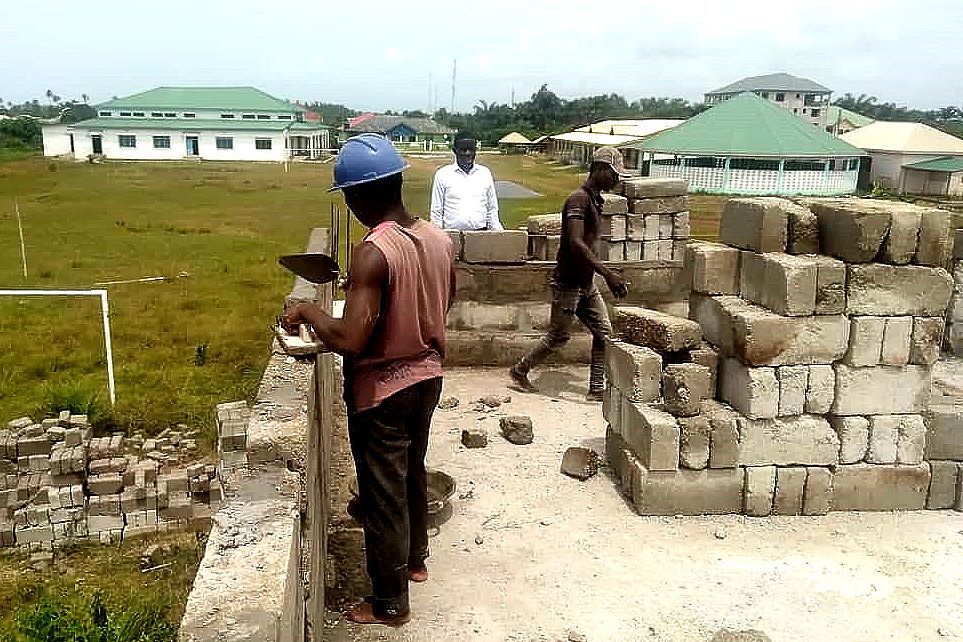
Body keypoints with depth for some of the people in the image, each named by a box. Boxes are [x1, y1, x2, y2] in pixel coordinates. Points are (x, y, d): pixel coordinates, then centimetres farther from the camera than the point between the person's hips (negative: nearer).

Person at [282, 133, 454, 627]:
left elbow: (349, 340, -32)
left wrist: (308, 311, -14)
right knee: (412, 472, 26)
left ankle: (390, 602, 25)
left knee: (383, 493, 9)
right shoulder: (438, 239, -2)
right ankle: (414, 559, 47)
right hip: (427, 377, 8)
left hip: (383, 391, -8)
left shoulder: (373, 253, -27)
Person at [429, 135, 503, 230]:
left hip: (481, 233, 1)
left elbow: (492, 208, 19)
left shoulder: (485, 173, 14)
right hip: (452, 233, -1)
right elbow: (436, 211, 10)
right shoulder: (442, 175, 7)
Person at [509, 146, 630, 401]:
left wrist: (607, 276, 22)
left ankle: (596, 389, 10)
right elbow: (576, 243, -30)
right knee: (558, 336, 3)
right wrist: (608, 273, -33)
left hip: (585, 283, 9)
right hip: (568, 283, -9)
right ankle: (520, 370, 22)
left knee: (604, 331, 4)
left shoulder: (594, 199, 12)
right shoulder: (578, 199, -18)